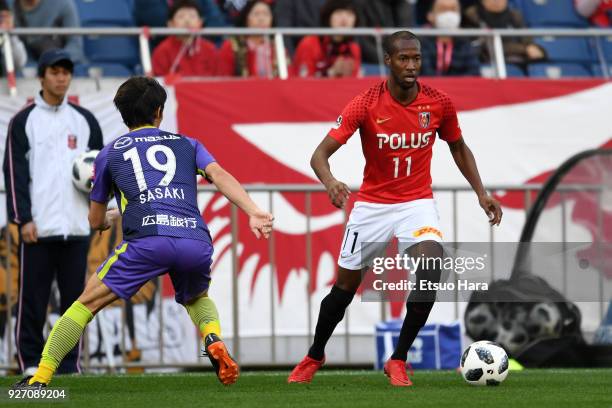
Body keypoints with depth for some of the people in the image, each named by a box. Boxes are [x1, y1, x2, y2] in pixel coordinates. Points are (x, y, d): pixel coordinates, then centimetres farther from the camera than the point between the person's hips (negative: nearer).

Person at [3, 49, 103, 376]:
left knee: (74, 296, 3)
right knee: (33, 297, -4)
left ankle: (69, 364, 9)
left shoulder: (85, 120, 14)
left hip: (77, 226, 3)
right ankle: (30, 361, 2)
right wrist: (23, 219, -10)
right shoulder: (24, 121, 4)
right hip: (39, 226, -3)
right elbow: (15, 172, -2)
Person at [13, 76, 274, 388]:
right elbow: (219, 175, 6)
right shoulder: (187, 144, 26)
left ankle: (41, 377, -1)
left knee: (87, 303, 8)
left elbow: (96, 221, 33)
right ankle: (214, 341, 2)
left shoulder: (110, 153, 25)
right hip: (197, 242, 2)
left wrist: (112, 216, 56)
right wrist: (253, 213, -5)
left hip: (146, 240, -2)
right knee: (197, 298, 33)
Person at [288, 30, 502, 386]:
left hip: (417, 202, 1)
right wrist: (330, 182, -41)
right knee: (347, 284, 8)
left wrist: (481, 193, 3)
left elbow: (459, 148, 11)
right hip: (372, 204, -1)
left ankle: (399, 361, -11)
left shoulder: (439, 103, -9)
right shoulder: (365, 105, -17)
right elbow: (320, 155, -20)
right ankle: (315, 357, 34)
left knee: (430, 269, -25)